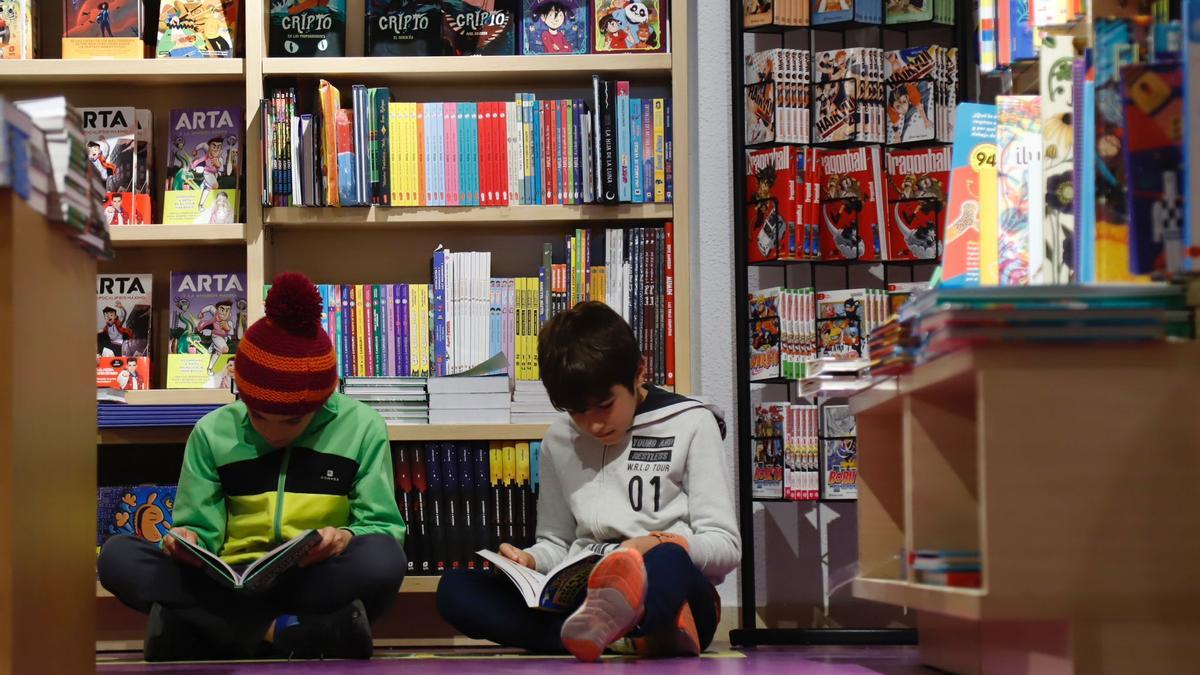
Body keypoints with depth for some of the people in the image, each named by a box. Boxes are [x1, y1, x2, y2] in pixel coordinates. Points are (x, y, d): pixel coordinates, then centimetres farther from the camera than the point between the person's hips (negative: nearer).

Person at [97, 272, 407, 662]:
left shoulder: (361, 428, 2)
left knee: (382, 558, -35)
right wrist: (186, 541, -19)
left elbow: (383, 528, -1)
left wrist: (347, 538, -23)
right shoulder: (213, 432, 5)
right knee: (118, 556, -23)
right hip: (231, 587, 2)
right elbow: (202, 530, 5)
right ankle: (299, 633, -32)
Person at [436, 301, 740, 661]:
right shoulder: (560, 441, 16)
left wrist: (663, 545, -19)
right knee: (455, 588, -21)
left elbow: (726, 548, 1)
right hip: (583, 600, 4)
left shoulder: (690, 425, 5)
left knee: (666, 562, -39)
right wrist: (530, 561, -1)